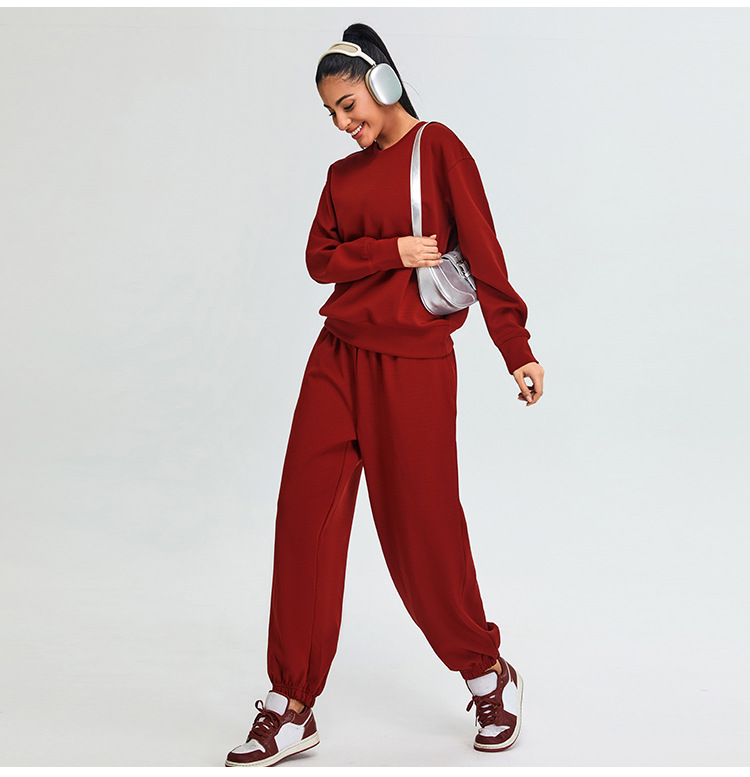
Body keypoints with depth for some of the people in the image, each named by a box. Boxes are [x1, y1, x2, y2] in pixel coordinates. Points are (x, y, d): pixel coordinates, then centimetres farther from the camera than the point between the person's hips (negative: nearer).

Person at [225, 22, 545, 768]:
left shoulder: (437, 147, -2)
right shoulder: (344, 173, 16)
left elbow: (482, 250, -7)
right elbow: (320, 258, 5)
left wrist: (517, 349, -10)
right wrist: (393, 251, -11)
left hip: (412, 363, -5)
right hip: (339, 355, 6)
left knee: (420, 525, 0)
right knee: (305, 517, -1)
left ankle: (487, 674, 25)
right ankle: (291, 708, 8)